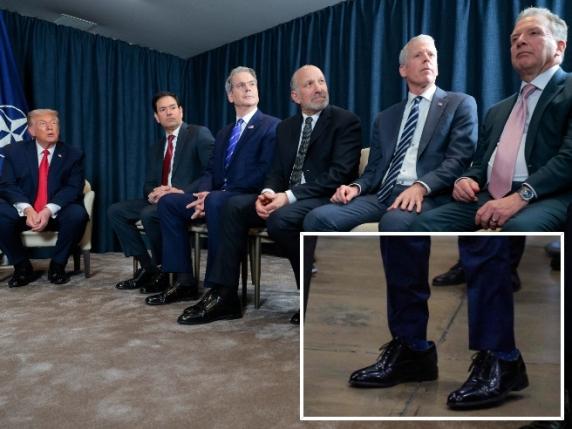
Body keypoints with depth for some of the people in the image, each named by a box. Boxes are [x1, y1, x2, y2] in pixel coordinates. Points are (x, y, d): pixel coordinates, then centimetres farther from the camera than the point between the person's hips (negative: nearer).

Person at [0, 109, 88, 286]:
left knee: (77, 214, -33)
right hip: (24, 213, 1)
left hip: (57, 214, -1)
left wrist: (49, 210, -25)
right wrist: (27, 209, -24)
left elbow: (73, 188, -8)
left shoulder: (73, 154, 2)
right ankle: (22, 266, -8)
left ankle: (57, 266, -9)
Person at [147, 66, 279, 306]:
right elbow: (210, 171, 17)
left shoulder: (272, 126, -2)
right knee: (167, 202, -6)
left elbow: (264, 173, -15)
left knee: (216, 202, -37)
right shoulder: (223, 133, 23)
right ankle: (185, 282, -7)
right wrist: (204, 193, -10)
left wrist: (212, 196, -19)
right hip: (217, 196, 8)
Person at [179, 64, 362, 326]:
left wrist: (289, 196, -23)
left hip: (326, 199, -6)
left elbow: (339, 174, -14)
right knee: (235, 206, -13)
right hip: (287, 198, 7)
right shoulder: (286, 127, 17)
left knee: (280, 218, -34)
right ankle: (223, 296, -11)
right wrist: (267, 194, -12)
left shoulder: (346, 121, -3)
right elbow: (277, 171, 14)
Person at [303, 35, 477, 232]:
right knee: (318, 218, -21)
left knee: (394, 221, -40)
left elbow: (459, 159, -4)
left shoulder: (460, 104, 10)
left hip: (427, 196, -4)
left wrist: (421, 187, -21)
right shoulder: (386, 117, 24)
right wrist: (356, 187, -4)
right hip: (382, 194, 5)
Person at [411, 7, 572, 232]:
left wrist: (522, 196, -22)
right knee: (424, 224, -20)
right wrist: (465, 180, 3)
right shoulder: (497, 111, 28)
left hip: (546, 197, -5)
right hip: (490, 197, 6)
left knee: (518, 227, -39)